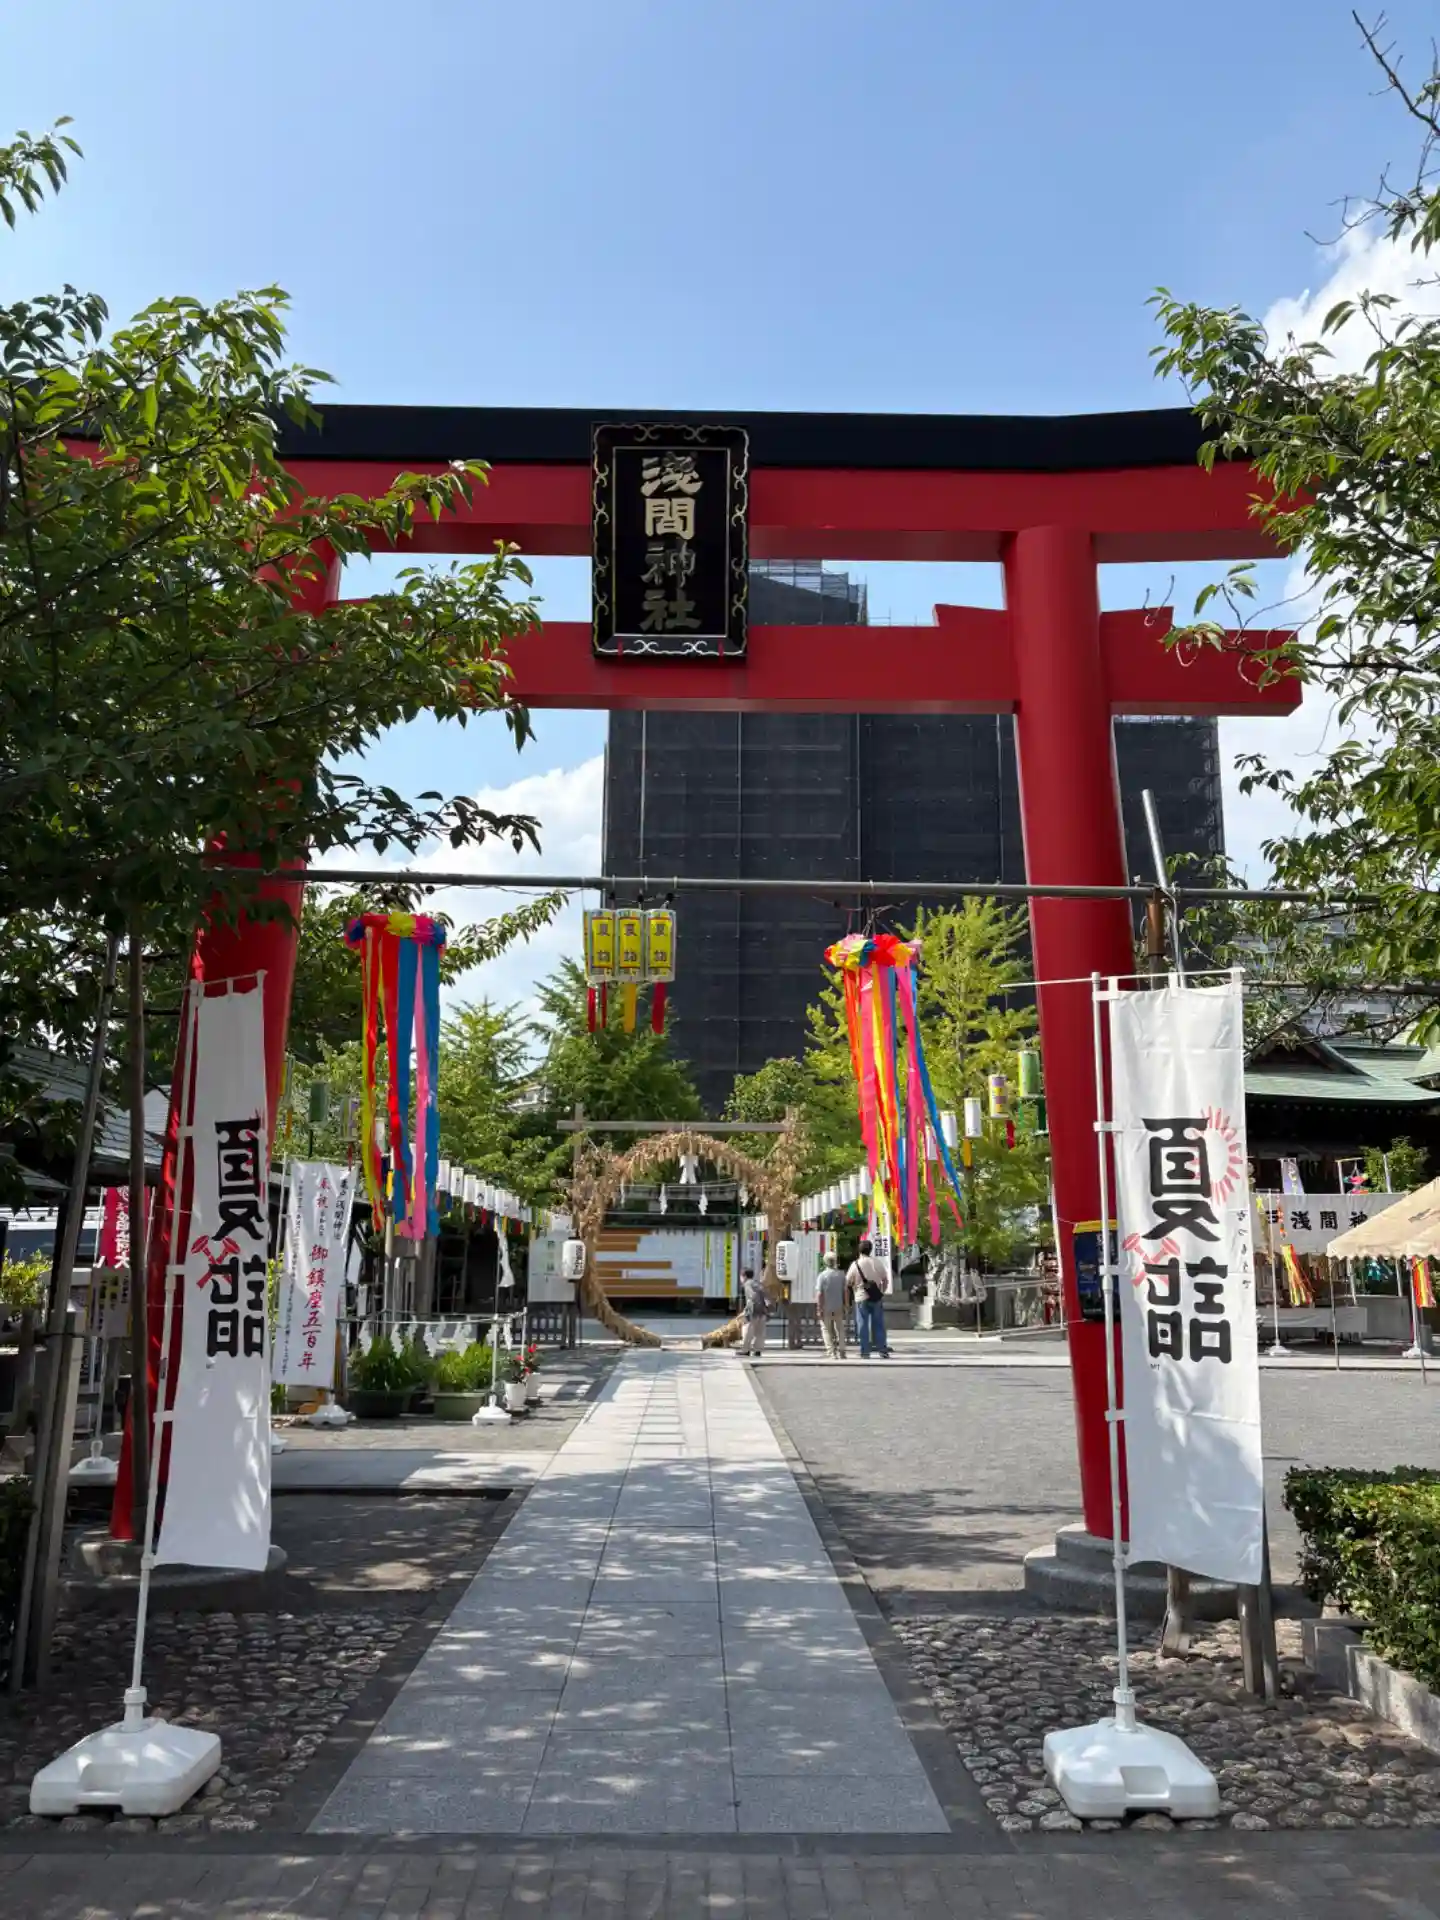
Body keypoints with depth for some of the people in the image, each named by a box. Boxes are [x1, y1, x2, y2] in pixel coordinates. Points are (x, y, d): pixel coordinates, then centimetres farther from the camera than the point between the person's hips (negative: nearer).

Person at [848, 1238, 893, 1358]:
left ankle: (865, 1352, 3)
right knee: (879, 1325, 10)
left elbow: (848, 1283, -3)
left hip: (861, 1298, -2)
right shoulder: (878, 1263, 0)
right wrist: (882, 1292, 19)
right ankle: (883, 1350, 9)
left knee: (863, 1325, 3)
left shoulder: (855, 1264, -8)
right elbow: (885, 1280, 8)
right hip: (877, 1298, 3)